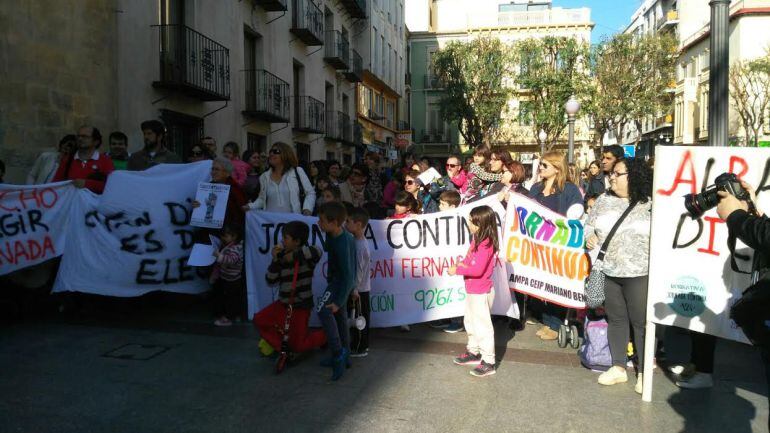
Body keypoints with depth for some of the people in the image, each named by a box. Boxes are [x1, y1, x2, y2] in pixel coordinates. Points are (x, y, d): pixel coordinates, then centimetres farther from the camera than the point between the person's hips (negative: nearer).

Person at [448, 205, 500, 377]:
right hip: (472, 290, 10)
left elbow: (477, 269, -29)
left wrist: (457, 270, -21)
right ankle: (473, 352, 38)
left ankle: (488, 362, 10)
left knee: (483, 326, -1)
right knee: (471, 323, 22)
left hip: (481, 292, -10)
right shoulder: (477, 240, 5)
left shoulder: (486, 244, -24)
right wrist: (463, 264, -5)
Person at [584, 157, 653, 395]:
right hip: (608, 272, 4)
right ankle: (618, 368, 27)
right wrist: (590, 236, -4)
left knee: (641, 322, 4)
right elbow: (589, 224, 17)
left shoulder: (650, 204, -5)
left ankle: (644, 373, 19)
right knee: (615, 319, 14)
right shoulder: (604, 200, 8)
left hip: (639, 274, -4)